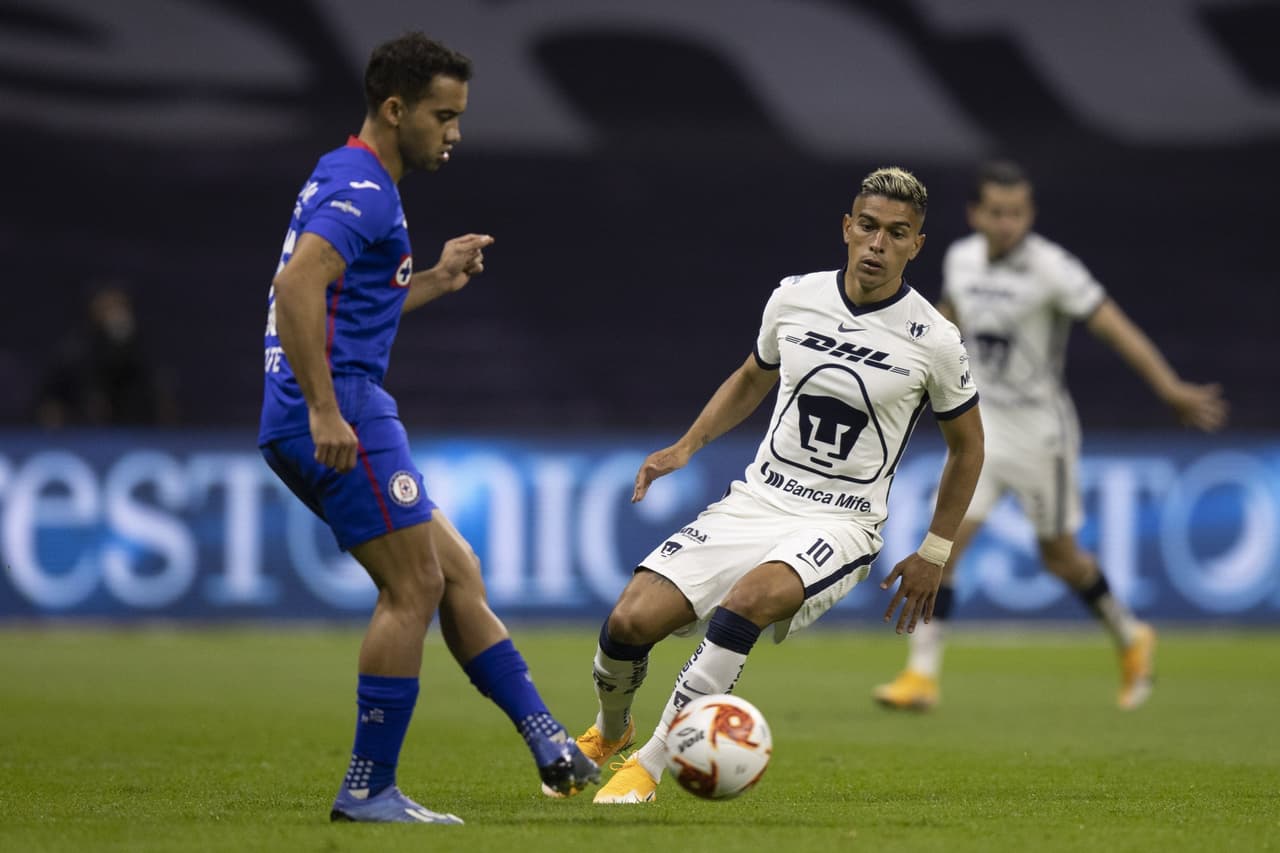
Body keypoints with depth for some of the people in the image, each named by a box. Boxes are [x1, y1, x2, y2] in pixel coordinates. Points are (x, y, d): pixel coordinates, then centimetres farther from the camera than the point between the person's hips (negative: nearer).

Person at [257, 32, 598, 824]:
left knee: (458, 573, 11)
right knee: (416, 587, -7)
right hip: (341, 413, -11)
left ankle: (548, 744, 11)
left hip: (338, 415, 11)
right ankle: (369, 789, -5)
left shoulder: (349, 181, 21)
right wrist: (325, 411, -29)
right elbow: (299, 288, -26)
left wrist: (437, 280, 23)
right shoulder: (363, 188, -11)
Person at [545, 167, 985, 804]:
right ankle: (608, 732, 22)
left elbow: (967, 446, 9)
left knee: (752, 596, -37)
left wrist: (934, 555, 7)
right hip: (755, 504, 4)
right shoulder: (794, 298, 2)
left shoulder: (933, 341, -7)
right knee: (630, 620, -14)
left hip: (840, 525, -3)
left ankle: (649, 763, -24)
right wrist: (686, 446, 9)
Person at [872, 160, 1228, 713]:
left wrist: (1172, 391, -27)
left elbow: (1115, 328, -20)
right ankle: (921, 674, -8)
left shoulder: (1051, 268, -17)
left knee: (1058, 554, 8)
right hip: (981, 425, 4)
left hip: (1040, 429, -4)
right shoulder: (961, 259, 0)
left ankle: (1130, 639, 34)